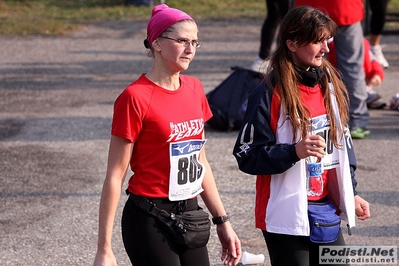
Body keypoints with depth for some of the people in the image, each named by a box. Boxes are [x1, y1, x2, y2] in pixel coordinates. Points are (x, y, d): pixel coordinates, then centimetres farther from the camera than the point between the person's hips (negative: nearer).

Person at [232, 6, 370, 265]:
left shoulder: (331, 83, 7)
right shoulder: (269, 94, -13)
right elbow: (247, 157, -13)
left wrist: (350, 193, 13)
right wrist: (295, 151, -26)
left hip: (327, 207, 6)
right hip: (288, 214, -6)